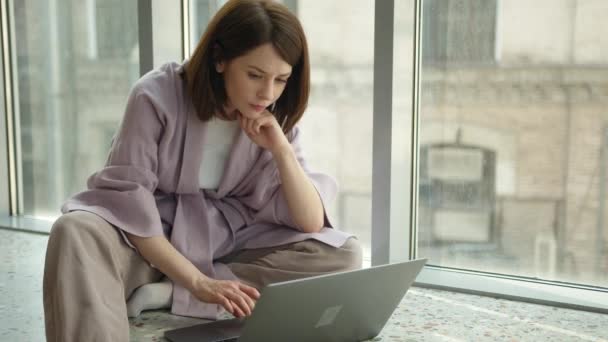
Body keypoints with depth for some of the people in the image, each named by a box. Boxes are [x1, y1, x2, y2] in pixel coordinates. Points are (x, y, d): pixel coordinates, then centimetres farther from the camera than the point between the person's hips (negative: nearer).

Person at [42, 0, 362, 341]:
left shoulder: (276, 119, -6)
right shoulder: (157, 96, -17)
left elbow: (311, 223, -7)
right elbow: (130, 201, -20)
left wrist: (282, 150, -22)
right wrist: (198, 282, -28)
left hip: (228, 241, 4)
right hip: (148, 240, -3)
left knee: (344, 254, -20)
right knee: (76, 234, -35)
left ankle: (169, 291, -24)